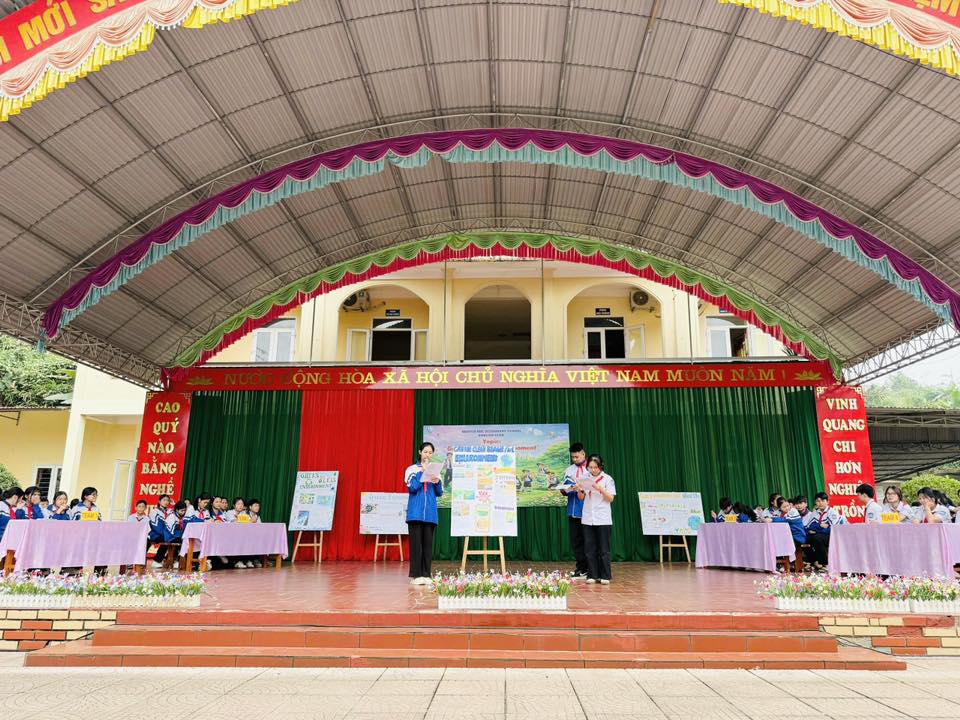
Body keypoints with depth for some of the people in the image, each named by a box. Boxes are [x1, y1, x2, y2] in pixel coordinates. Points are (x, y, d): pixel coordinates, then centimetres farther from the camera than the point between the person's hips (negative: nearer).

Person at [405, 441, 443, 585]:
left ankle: (426, 574, 9)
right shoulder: (412, 469, 3)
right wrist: (422, 471, -10)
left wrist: (437, 482, -10)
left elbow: (439, 493, 11)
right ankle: (415, 575, 2)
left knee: (428, 543, 4)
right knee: (416, 543, -3)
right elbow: (412, 488, -11)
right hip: (416, 512, -3)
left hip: (430, 513, 3)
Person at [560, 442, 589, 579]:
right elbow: (564, 490, 18)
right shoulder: (569, 470, 14)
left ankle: (589, 569, 9)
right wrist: (564, 490, -4)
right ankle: (581, 567, 16)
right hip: (572, 510, 5)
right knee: (575, 541, 7)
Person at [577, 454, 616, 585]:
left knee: (603, 549, 1)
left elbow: (611, 499, -5)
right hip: (588, 518, 3)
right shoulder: (585, 479, 7)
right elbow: (581, 498, 11)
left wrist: (600, 489, -19)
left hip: (603, 519, -3)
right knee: (589, 548, 5)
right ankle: (592, 575, 12)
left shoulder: (607, 479, -2)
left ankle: (605, 576, 8)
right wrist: (579, 490, -9)